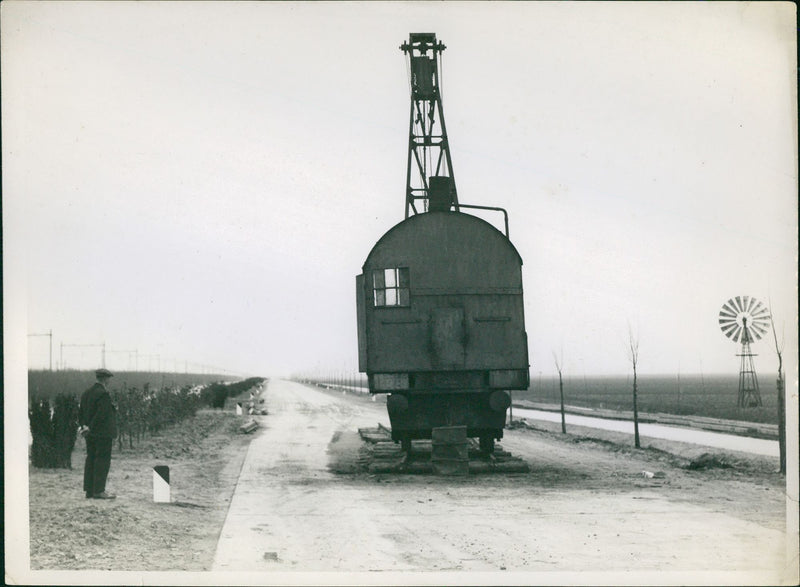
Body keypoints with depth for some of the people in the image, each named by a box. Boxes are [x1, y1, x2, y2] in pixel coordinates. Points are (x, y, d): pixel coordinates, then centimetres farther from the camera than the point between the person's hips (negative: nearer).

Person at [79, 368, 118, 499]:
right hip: (103, 433, -8)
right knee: (102, 460, -6)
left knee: (91, 460, 10)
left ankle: (89, 490, 12)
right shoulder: (103, 394, -15)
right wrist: (89, 428, -17)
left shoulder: (86, 393, 13)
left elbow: (81, 412, 14)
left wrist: (83, 426, 8)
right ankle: (99, 490, -9)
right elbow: (101, 413, -21)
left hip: (90, 434, 9)